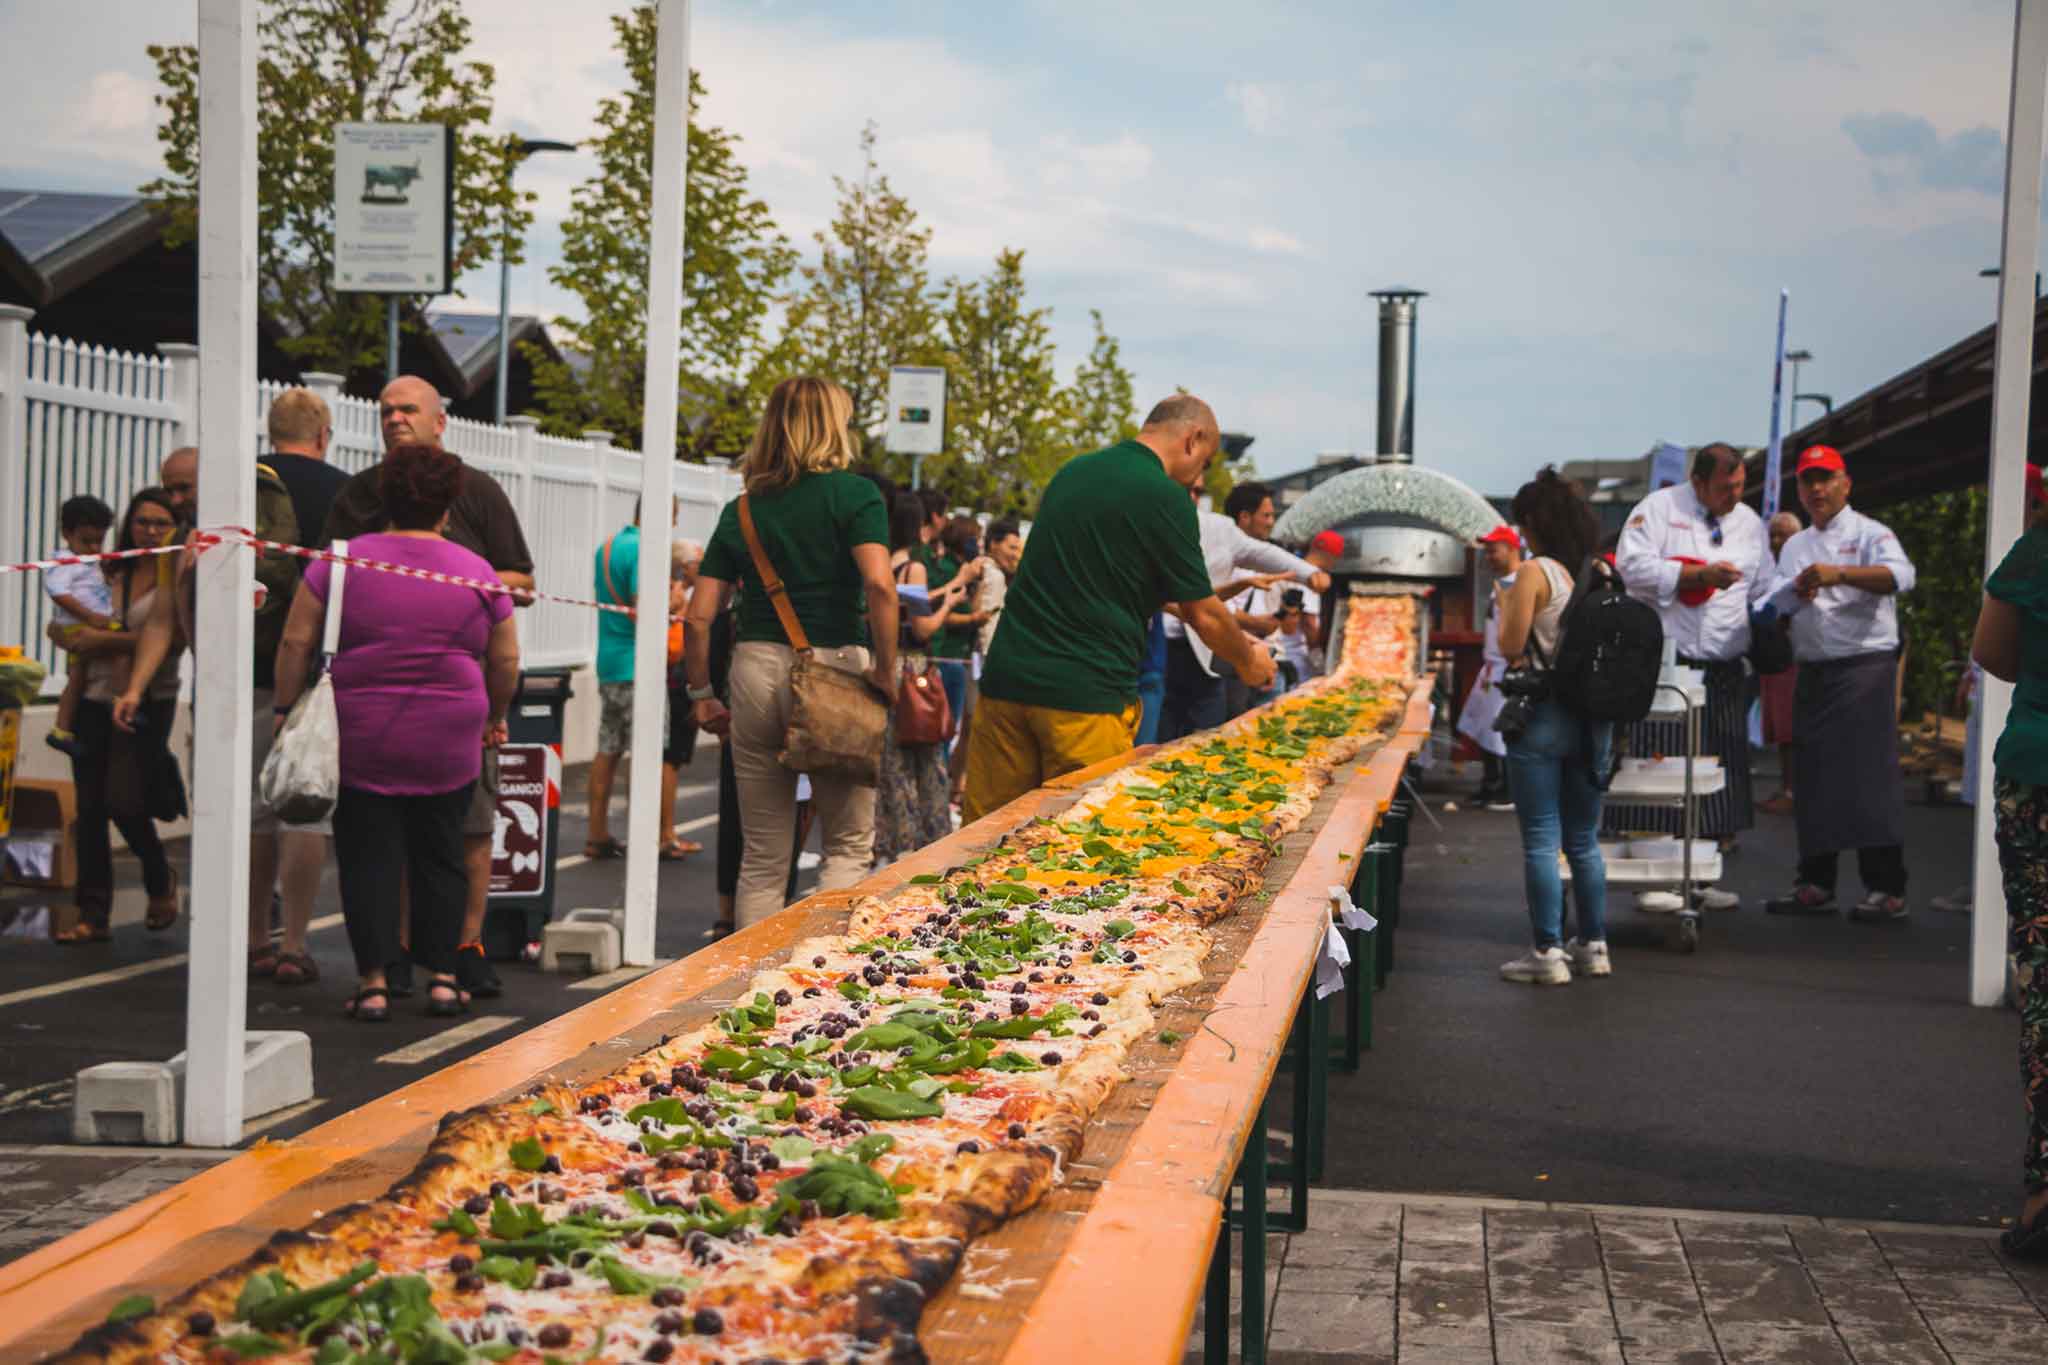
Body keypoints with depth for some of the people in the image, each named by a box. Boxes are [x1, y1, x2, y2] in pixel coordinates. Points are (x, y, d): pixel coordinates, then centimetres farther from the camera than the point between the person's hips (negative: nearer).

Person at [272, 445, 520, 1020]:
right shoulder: (475, 572, 2)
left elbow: (296, 642, -2)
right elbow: (506, 660, 7)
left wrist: (286, 708, 7)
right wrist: (496, 715, 22)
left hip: (361, 739, -1)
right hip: (448, 745, 1)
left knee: (368, 856, 4)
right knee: (439, 856, 11)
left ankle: (373, 980, 1)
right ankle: (441, 977, 12)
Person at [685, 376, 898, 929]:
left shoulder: (741, 509, 10)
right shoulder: (853, 494, -2)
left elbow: (698, 617, 6)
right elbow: (879, 584, -18)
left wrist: (701, 695, 15)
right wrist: (886, 671, -10)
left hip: (755, 670, 4)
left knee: (762, 856, 11)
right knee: (849, 845, 8)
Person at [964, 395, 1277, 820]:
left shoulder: (1071, 472, 16)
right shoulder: (1166, 498, -6)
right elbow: (1204, 616, 0)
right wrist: (1250, 663, 19)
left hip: (1007, 678, 7)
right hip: (1085, 692, -6)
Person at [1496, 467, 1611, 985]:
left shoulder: (1536, 573, -11)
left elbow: (1511, 645, -12)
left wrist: (1505, 606, 5)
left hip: (1542, 715, -6)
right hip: (1594, 717, 6)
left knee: (1541, 840, -1)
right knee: (1584, 839, 15)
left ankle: (1548, 952, 0)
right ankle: (1593, 945, 20)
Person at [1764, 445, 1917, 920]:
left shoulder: (1869, 533, -1)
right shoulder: (1795, 547, 19)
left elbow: (1900, 575, -19)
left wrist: (1839, 574, -32)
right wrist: (1797, 592, -4)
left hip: (1865, 664, -6)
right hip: (1813, 671, 6)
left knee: (1869, 774, -10)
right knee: (1813, 779, 7)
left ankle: (1886, 887, -7)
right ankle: (1816, 884, 15)